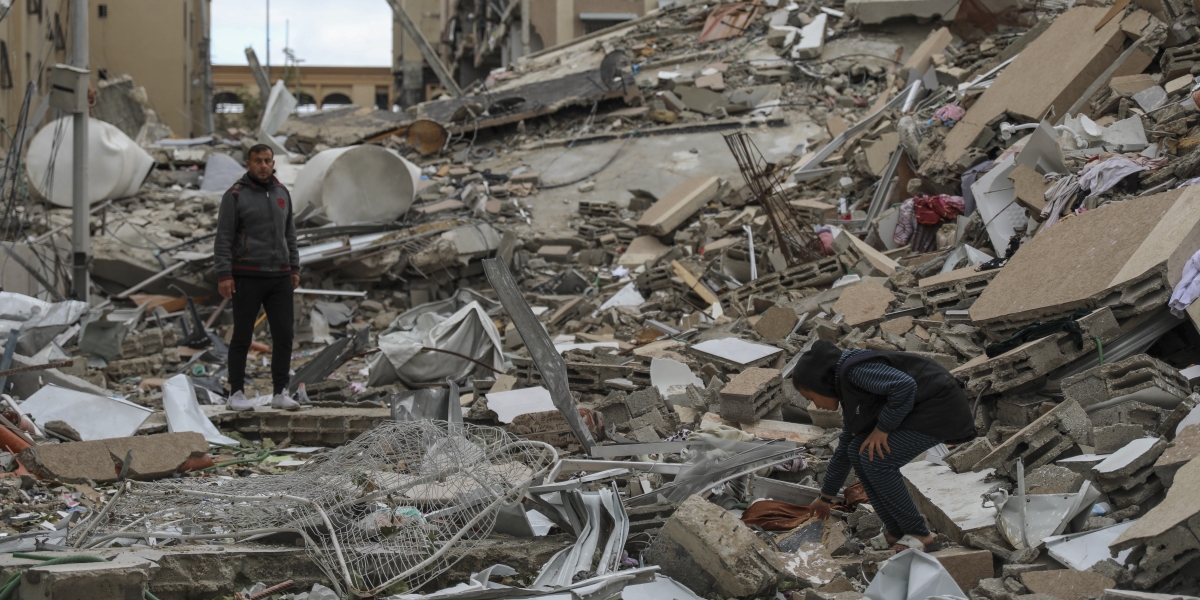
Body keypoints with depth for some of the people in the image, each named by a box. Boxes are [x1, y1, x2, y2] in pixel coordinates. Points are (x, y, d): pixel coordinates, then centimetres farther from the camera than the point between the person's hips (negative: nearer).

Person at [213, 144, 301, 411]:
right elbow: (223, 238, -9)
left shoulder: (281, 193, 11)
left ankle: (280, 393, 8)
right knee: (242, 336, 0)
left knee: (284, 335, 0)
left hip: (278, 278, 5)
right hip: (247, 276, -5)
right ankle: (237, 394, 8)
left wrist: (295, 269, 11)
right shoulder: (235, 195, -7)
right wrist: (223, 275, -16)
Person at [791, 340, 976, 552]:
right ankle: (896, 531, 9)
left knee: (876, 460, -14)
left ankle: (920, 536, -4)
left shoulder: (853, 370, -17)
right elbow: (844, 449, 25)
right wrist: (826, 497, 32)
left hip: (940, 408, -10)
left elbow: (904, 386, -30)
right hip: (920, 410, 10)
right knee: (858, 452, 5)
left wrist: (882, 428, -18)